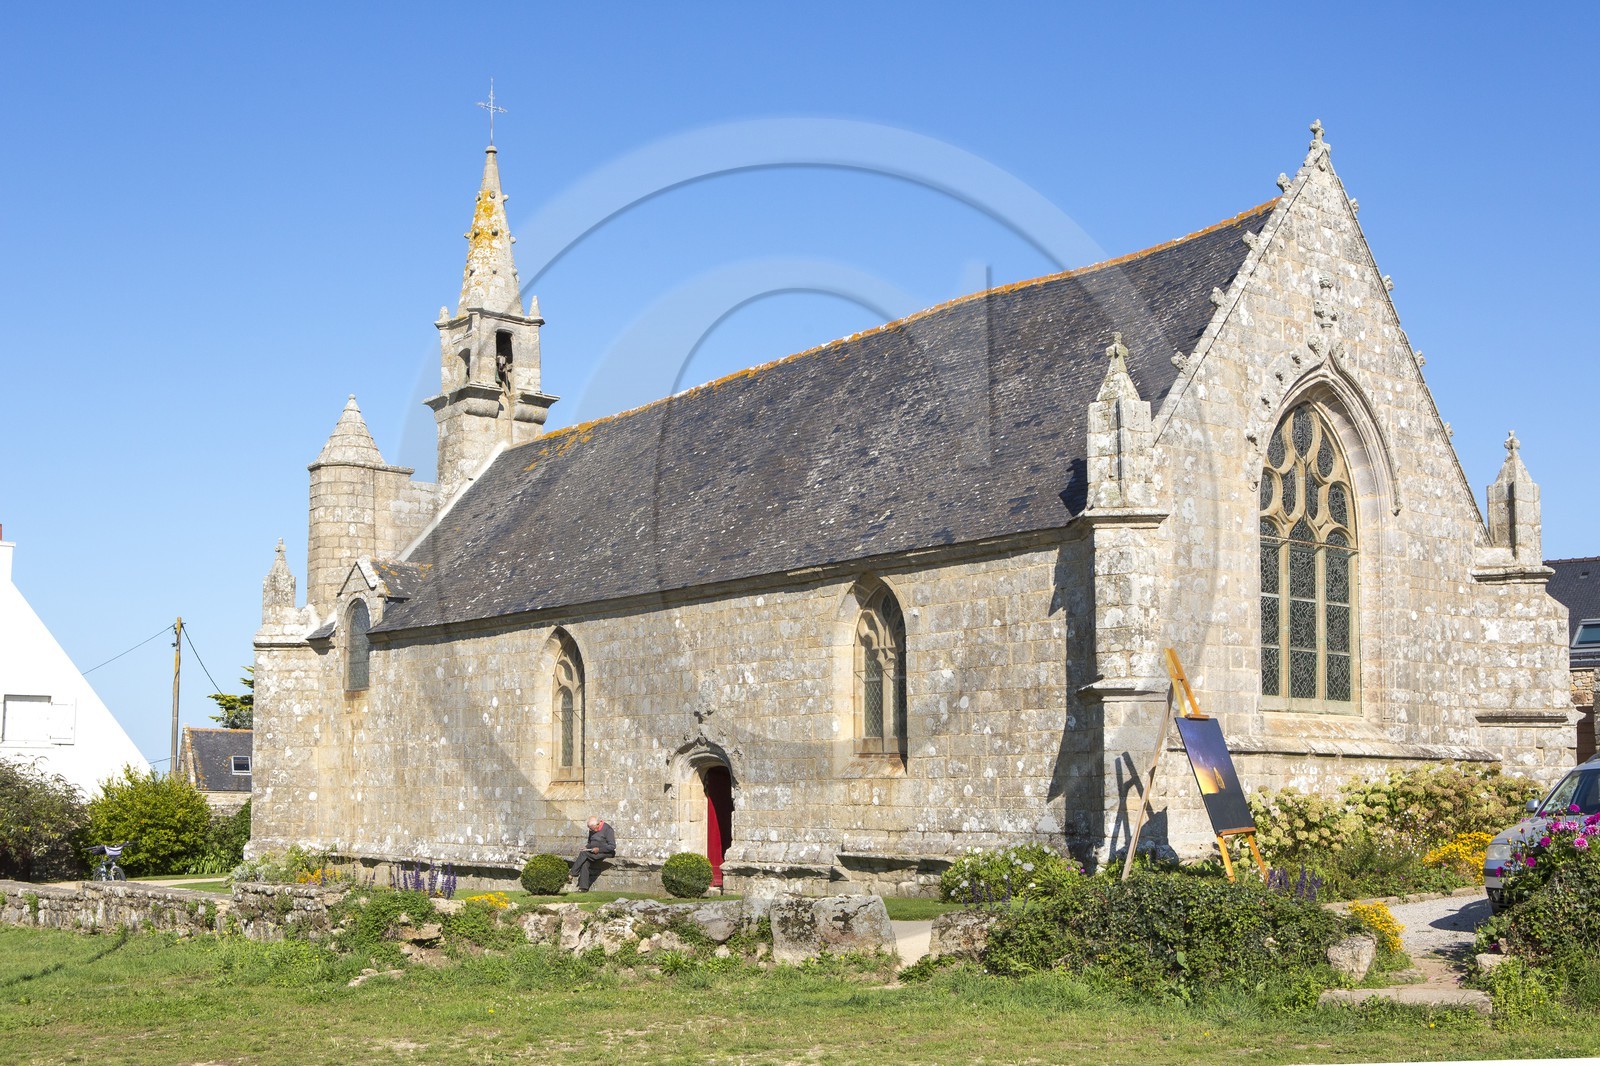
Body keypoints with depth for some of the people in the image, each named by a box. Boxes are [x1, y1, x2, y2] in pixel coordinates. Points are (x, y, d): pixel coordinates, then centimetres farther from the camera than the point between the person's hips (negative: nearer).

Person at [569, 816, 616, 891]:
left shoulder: (607, 830, -11)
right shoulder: (592, 831, 12)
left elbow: (612, 846, -15)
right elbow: (590, 842, 26)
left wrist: (598, 849, -22)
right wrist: (587, 847, 3)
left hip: (606, 853, -7)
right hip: (593, 852, 7)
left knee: (584, 854, -27)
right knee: (585, 862, -25)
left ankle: (573, 874, -20)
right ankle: (583, 887, -28)